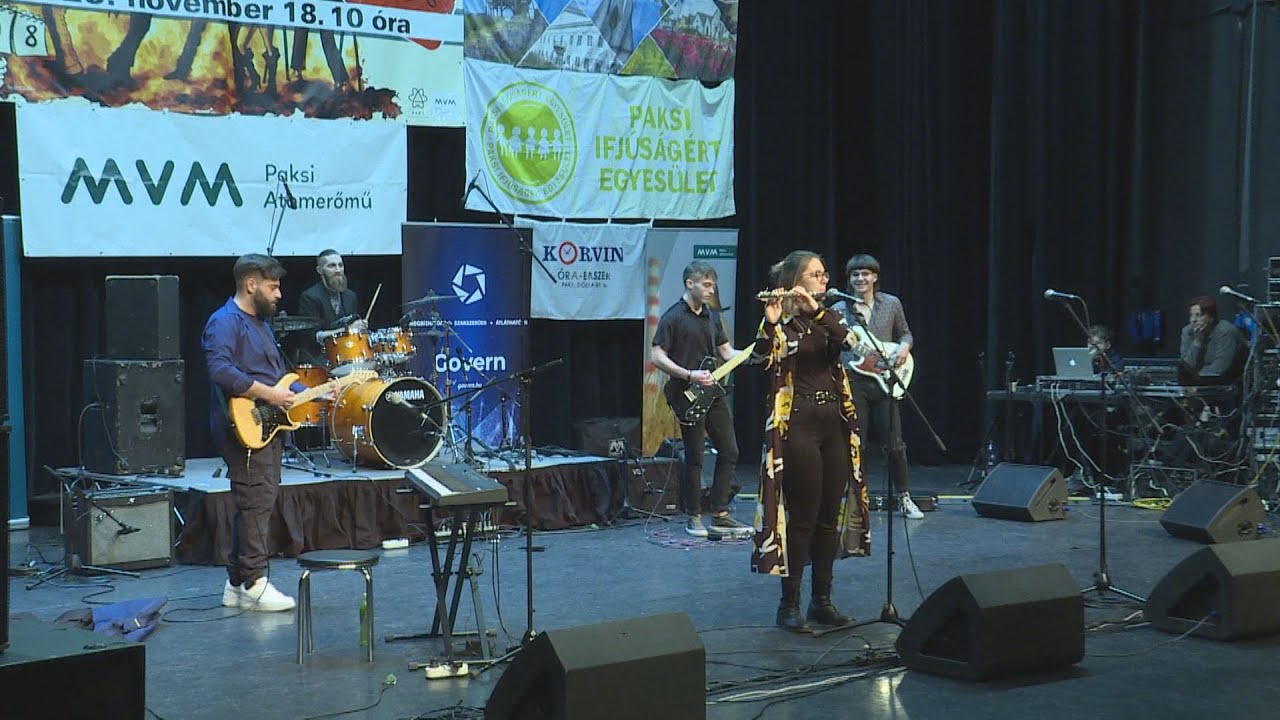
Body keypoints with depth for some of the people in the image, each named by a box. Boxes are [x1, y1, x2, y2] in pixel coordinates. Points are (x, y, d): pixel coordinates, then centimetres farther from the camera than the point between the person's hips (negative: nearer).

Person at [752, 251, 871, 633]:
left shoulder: (828, 317, 13)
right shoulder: (780, 323, -3)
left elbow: (847, 339, -9)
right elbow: (760, 360, -21)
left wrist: (816, 310, -21)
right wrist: (770, 322, -34)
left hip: (835, 422, 6)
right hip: (798, 425, -6)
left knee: (830, 516, 8)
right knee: (802, 516, -6)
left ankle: (822, 601, 17)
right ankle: (789, 605, 2)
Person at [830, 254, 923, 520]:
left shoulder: (892, 304, 7)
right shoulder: (839, 310, 2)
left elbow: (905, 334, 16)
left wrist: (904, 348, -4)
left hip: (884, 381, 1)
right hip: (852, 382, -1)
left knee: (894, 444, 3)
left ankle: (904, 498, 17)